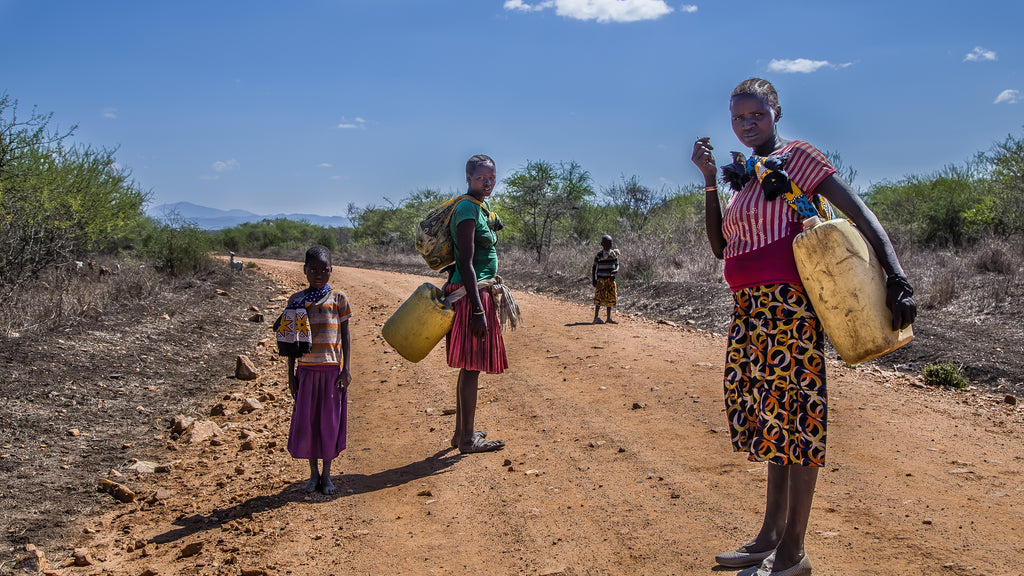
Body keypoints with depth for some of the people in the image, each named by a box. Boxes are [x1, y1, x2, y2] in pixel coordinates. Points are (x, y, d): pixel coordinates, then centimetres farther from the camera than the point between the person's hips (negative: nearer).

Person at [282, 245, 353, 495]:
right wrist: (291, 373, 5)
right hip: (306, 369, 1)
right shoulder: (296, 300, 6)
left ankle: (326, 475, 16)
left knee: (330, 421, 3)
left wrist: (346, 369, -4)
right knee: (306, 421, 4)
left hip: (332, 369, -1)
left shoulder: (338, 299, 2)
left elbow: (345, 335, 3)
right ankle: (313, 474, 19)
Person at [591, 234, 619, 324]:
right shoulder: (599, 255, -3)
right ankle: (596, 317, -6)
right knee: (599, 297, -9)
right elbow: (594, 267, 3)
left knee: (611, 298, 6)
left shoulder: (614, 254, 7)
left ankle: (609, 318, 14)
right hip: (601, 279, -4)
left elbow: (617, 265, 13)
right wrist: (593, 280, -3)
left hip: (611, 279, 4)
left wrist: (616, 270, -10)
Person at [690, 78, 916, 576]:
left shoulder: (796, 157, -3)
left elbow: (859, 213, -10)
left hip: (786, 305, -8)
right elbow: (719, 246, 15)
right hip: (748, 310, 9)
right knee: (767, 414, 12)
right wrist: (710, 179, 9)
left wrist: (898, 278, -21)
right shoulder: (745, 174, 20)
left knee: (792, 413, -5)